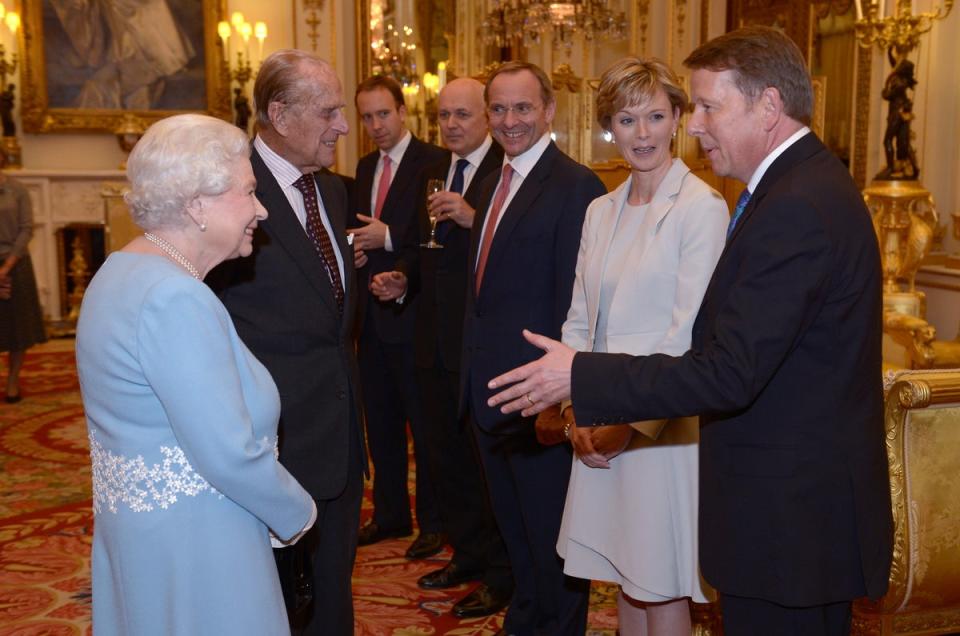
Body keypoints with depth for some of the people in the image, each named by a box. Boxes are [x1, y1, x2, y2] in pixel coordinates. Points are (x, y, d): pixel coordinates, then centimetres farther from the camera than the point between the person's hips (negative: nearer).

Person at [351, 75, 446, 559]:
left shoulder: (433, 162, -10)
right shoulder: (365, 166, 14)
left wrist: (388, 238, -19)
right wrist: (354, 247, -1)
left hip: (411, 314, -7)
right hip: (371, 315, 8)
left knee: (424, 424, 3)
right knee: (380, 421, 16)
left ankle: (433, 522, 16)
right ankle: (390, 514, 30)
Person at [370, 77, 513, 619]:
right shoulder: (434, 172, 13)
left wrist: (475, 219, -29)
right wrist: (402, 280, 5)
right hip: (435, 340, 8)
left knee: (488, 459, 4)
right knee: (447, 457, 18)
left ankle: (502, 574, 21)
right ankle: (469, 553, 36)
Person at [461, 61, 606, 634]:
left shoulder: (576, 187, -16)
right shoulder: (495, 183, 12)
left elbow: (575, 303, -19)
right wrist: (476, 372, 13)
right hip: (490, 391, 9)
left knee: (551, 535, 8)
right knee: (514, 527, 24)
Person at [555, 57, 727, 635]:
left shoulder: (702, 207, -10)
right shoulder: (600, 212, 11)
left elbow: (689, 334, -15)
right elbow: (580, 321, 12)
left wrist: (628, 421, -13)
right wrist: (578, 413, 0)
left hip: (665, 423, -6)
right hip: (603, 426, 6)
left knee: (661, 588, 5)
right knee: (627, 577, 17)